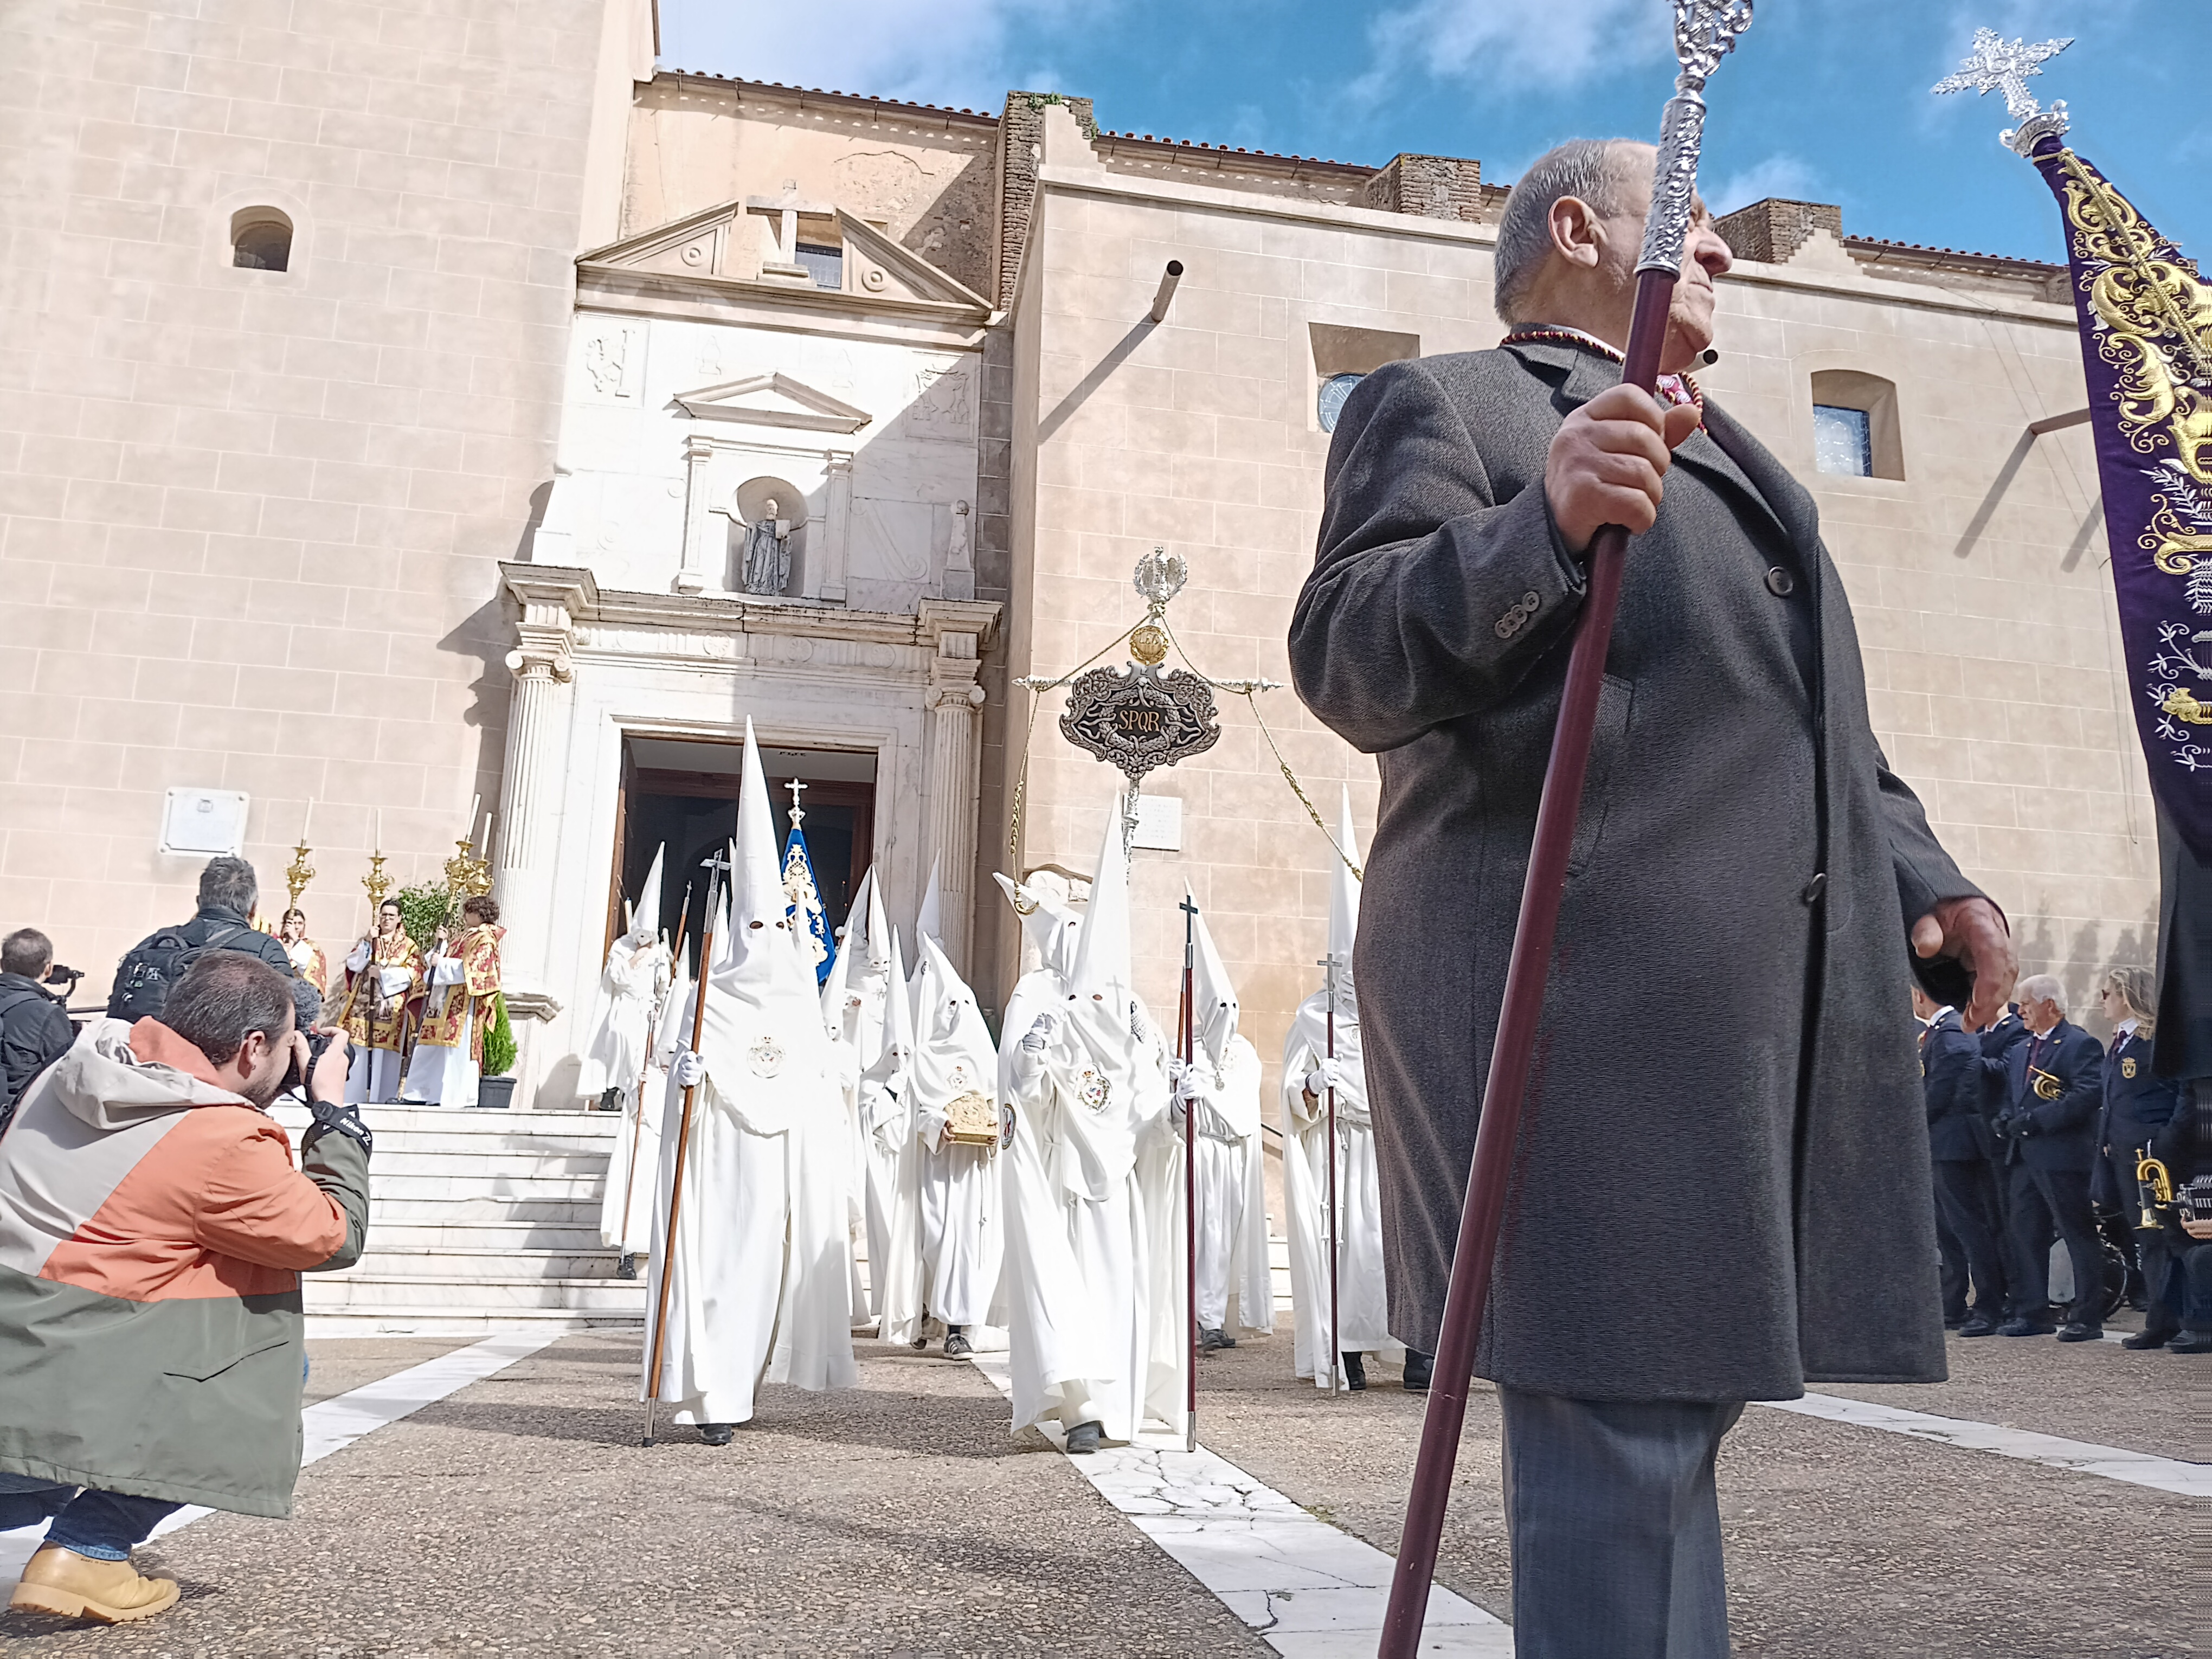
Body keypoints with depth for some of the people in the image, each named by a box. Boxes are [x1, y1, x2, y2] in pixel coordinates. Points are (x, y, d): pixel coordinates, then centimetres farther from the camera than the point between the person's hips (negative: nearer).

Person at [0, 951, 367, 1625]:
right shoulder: (224, 1141, -17)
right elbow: (338, 1237, -5)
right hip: (56, 1403, -8)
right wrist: (333, 1111, 4)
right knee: (275, 1355, 3)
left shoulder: (72, 1072, 6)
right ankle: (90, 1550, 1)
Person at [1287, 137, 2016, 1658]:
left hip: (1778, 1003, 8)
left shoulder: (1721, 458, 32)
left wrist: (1920, 878, 14)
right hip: (1586, 978, -8)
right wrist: (1541, 529, -26)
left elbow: (1811, 727, 31)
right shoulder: (1443, 403, 7)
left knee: (1674, 1418, 13)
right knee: (1619, 1434, -8)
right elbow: (1347, 660, -9)